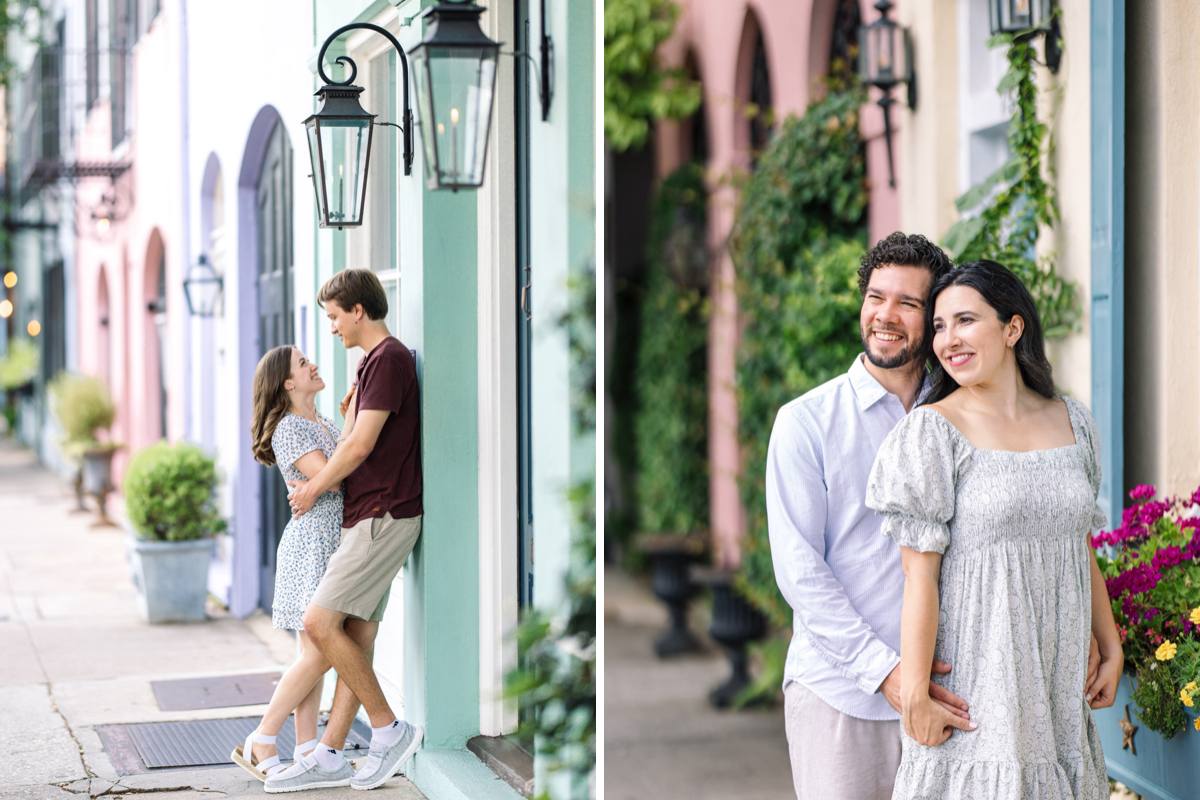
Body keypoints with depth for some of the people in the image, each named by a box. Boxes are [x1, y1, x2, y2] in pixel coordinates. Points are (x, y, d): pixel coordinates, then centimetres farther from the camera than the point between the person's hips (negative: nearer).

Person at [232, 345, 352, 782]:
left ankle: (307, 749, 9)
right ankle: (259, 744, -2)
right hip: (312, 543, -9)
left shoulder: (325, 424, 16)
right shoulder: (289, 428, -12)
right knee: (318, 654, -10)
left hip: (335, 544, 9)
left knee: (316, 653, 7)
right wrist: (354, 423, -15)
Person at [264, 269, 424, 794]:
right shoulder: (374, 362, 20)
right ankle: (328, 758, 9)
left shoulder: (389, 358, -12)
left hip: (384, 517, -10)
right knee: (357, 637, 7)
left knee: (320, 622, -14)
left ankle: (390, 729, -4)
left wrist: (312, 490, -3)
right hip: (369, 517, 10)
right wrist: (317, 485, 14)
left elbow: (361, 444, -16)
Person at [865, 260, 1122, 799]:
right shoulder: (932, 431, -8)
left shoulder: (1071, 421, 8)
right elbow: (919, 574, -12)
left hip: (1054, 672, 5)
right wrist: (915, 693, -15)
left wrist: (1111, 649, 17)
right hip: (973, 675, -5)